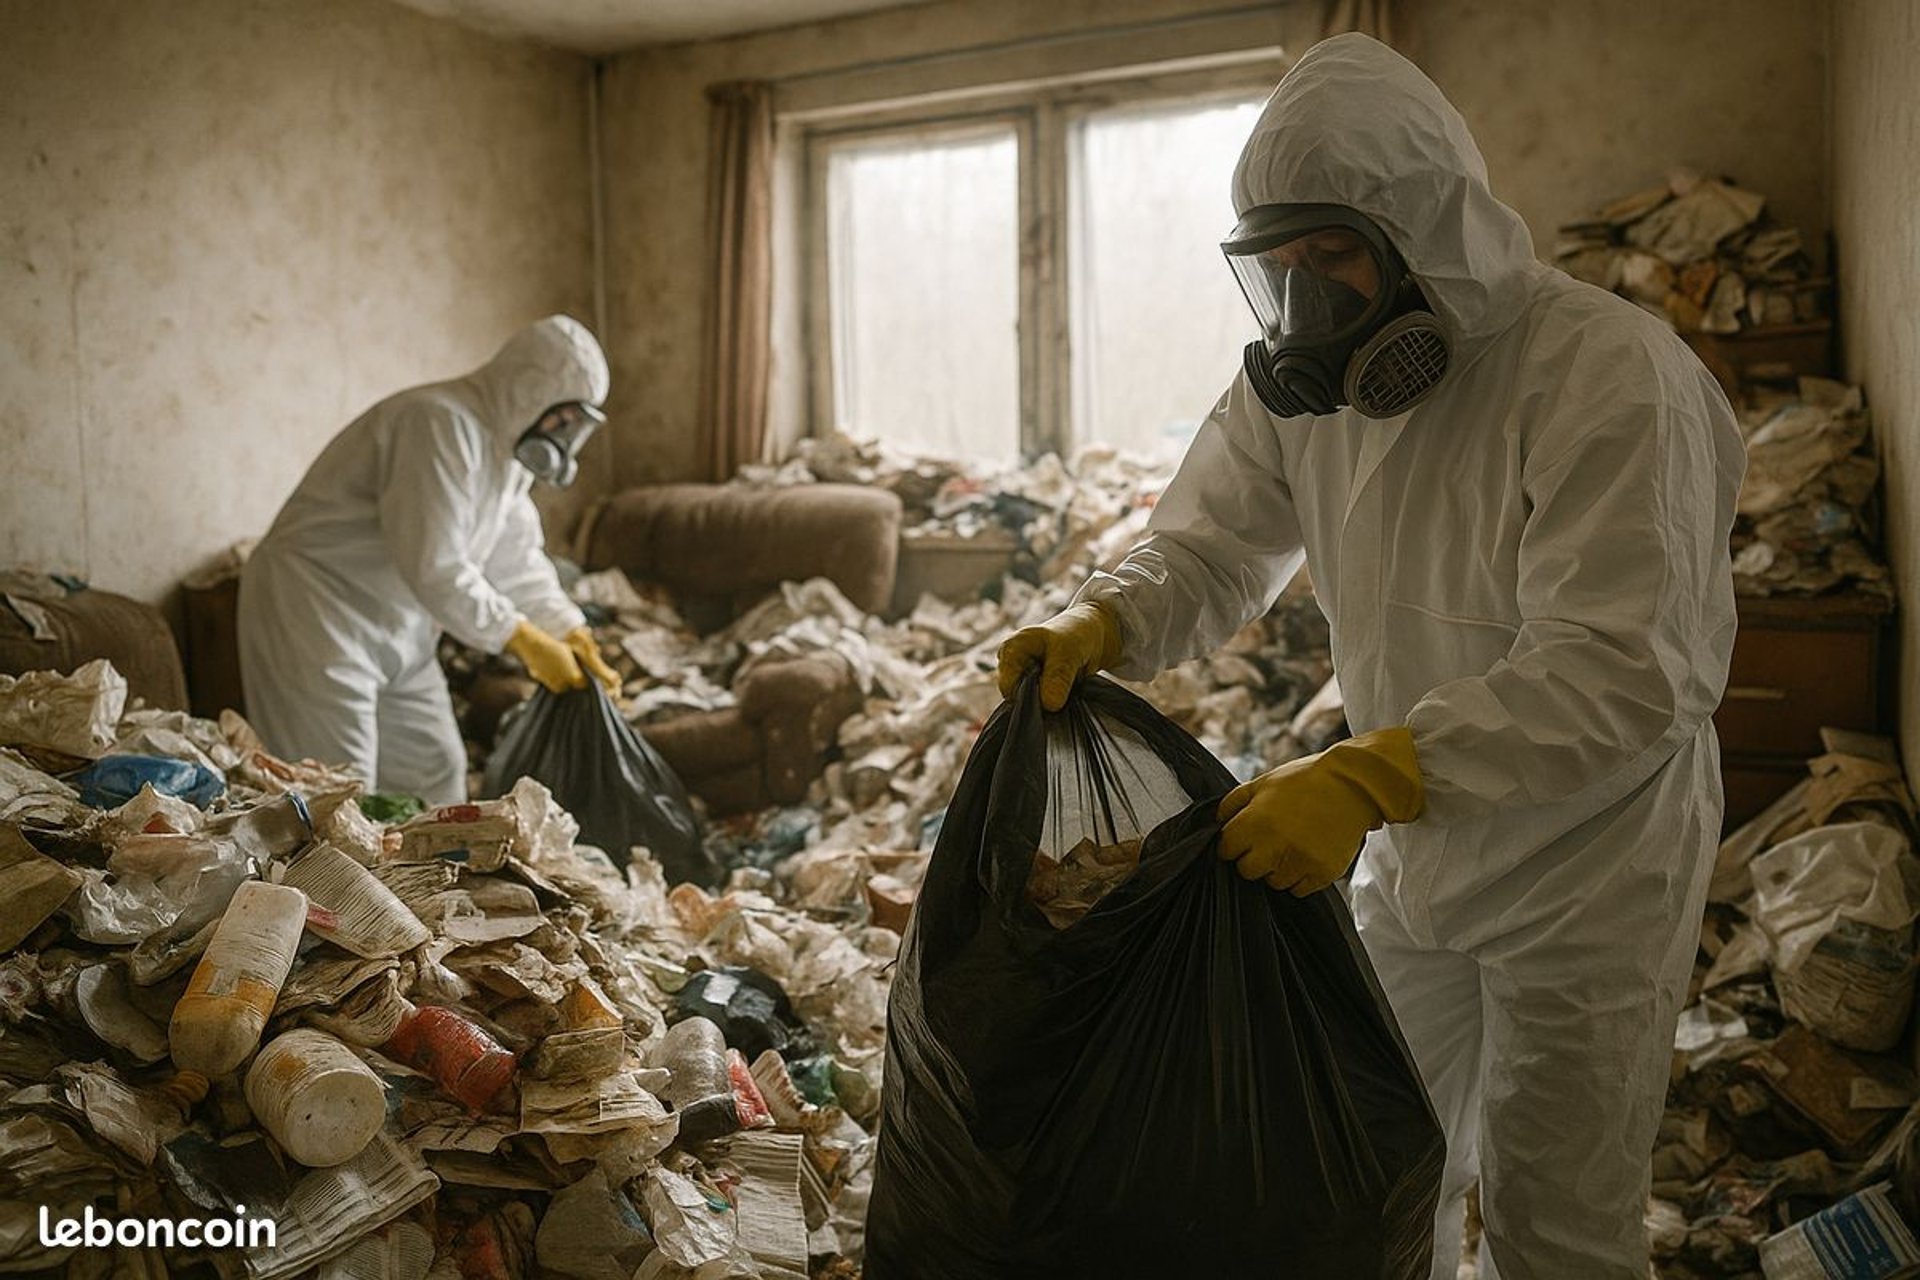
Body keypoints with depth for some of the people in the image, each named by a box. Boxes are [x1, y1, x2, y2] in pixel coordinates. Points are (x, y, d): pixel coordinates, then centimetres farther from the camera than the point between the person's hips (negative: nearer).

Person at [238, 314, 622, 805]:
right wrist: (529, 644, -23)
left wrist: (576, 638, -2)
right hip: (314, 612, -10)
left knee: (437, 774, 13)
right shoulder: (441, 424, -24)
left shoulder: (506, 442, 8)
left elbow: (518, 562, 10)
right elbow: (433, 567, -28)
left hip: (397, 627, 10)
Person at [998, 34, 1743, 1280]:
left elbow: (1620, 675, -33)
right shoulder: (1304, 380, -5)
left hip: (1586, 872, -5)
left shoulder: (1610, 371, -26)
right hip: (1410, 856, 6)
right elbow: (1208, 545, -2)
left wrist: (1369, 776, -44)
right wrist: (1100, 625, -24)